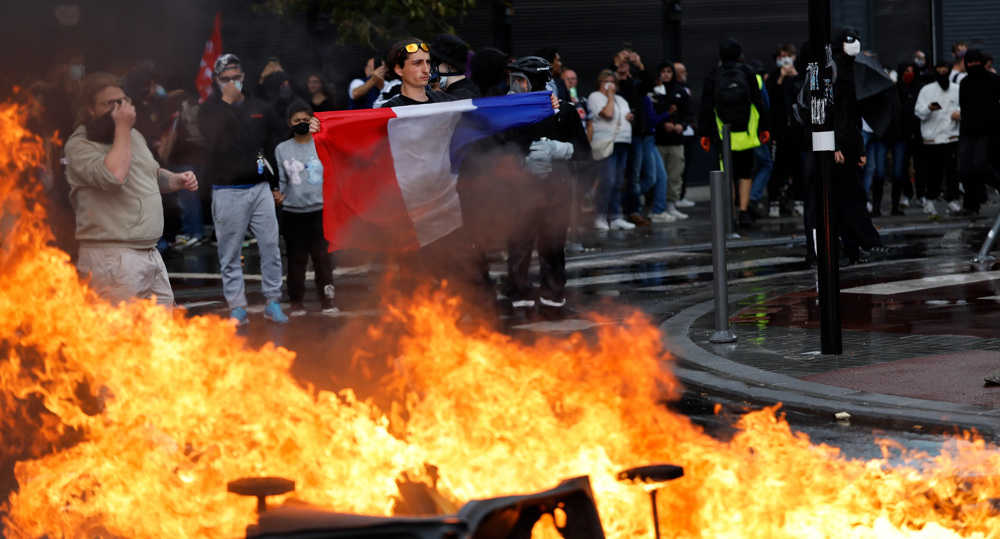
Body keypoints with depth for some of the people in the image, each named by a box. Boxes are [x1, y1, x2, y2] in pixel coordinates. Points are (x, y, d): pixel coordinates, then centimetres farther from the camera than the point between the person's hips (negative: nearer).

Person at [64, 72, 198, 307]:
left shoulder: (133, 135, 16)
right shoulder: (79, 144, -10)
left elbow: (153, 173, 32)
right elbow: (114, 176, -27)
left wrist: (178, 180, 10)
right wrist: (122, 128, -18)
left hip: (149, 251, 9)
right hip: (113, 257, -9)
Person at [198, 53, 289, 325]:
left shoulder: (259, 108, 12)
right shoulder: (210, 110, 1)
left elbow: (273, 147, 17)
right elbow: (215, 136, -20)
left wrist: (276, 184, 15)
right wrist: (227, 102, -16)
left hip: (260, 187, 3)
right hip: (227, 191, -3)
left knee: (270, 247, 1)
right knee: (230, 253, 0)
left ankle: (273, 303, 9)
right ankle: (237, 308, 5)